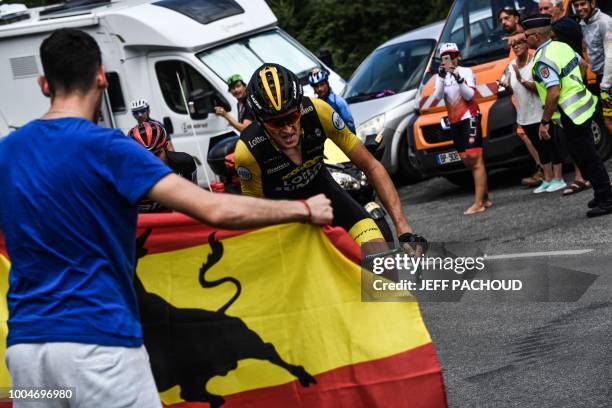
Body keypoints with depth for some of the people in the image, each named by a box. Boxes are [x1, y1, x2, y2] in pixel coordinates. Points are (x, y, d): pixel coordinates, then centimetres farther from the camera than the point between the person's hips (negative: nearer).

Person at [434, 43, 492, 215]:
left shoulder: (466, 72, -1)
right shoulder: (441, 76, 13)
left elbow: (469, 95, -13)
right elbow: (437, 96, -5)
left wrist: (458, 78, -24)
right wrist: (441, 77, -18)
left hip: (469, 118, -6)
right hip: (454, 122, 7)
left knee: (475, 159, -12)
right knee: (467, 160, 6)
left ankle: (479, 202, -18)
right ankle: (484, 197, 13)